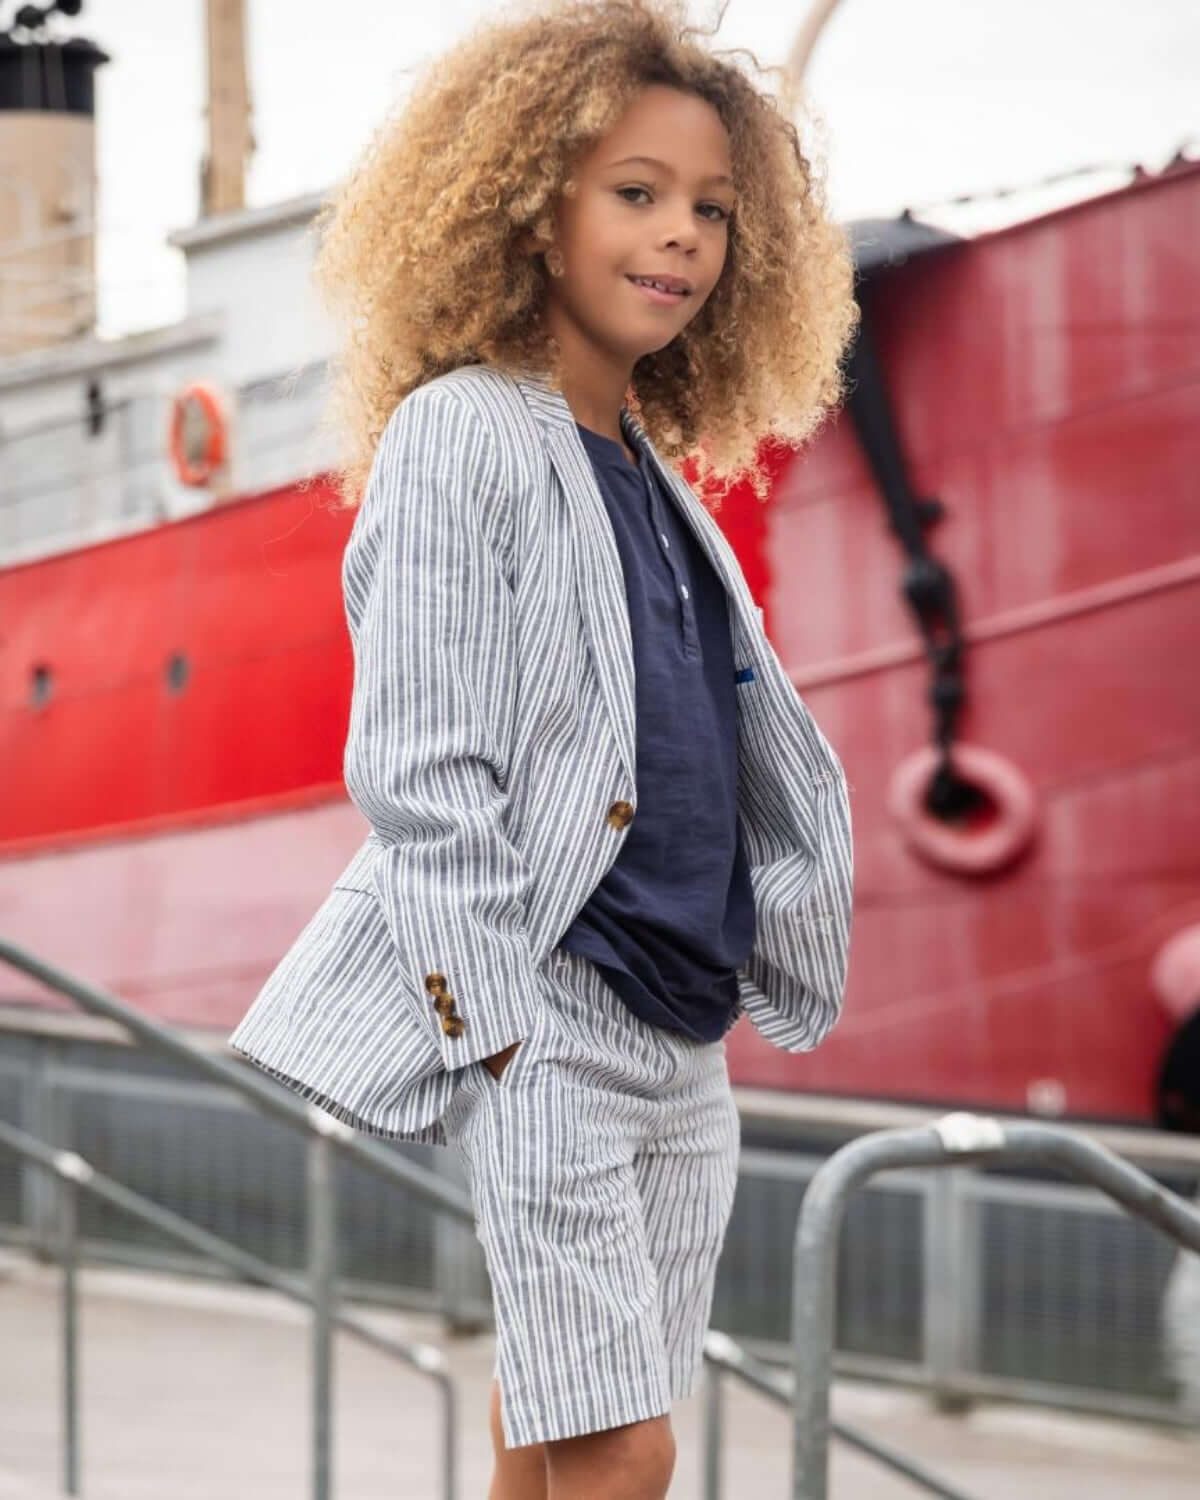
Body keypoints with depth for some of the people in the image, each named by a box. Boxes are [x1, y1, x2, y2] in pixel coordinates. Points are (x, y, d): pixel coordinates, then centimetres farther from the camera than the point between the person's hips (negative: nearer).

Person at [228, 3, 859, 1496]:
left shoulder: (656, 475, 17)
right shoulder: (461, 436, -7)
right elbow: (418, 772, -13)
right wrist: (498, 1027, -17)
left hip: (685, 1032, 8)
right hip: (542, 1010, -8)